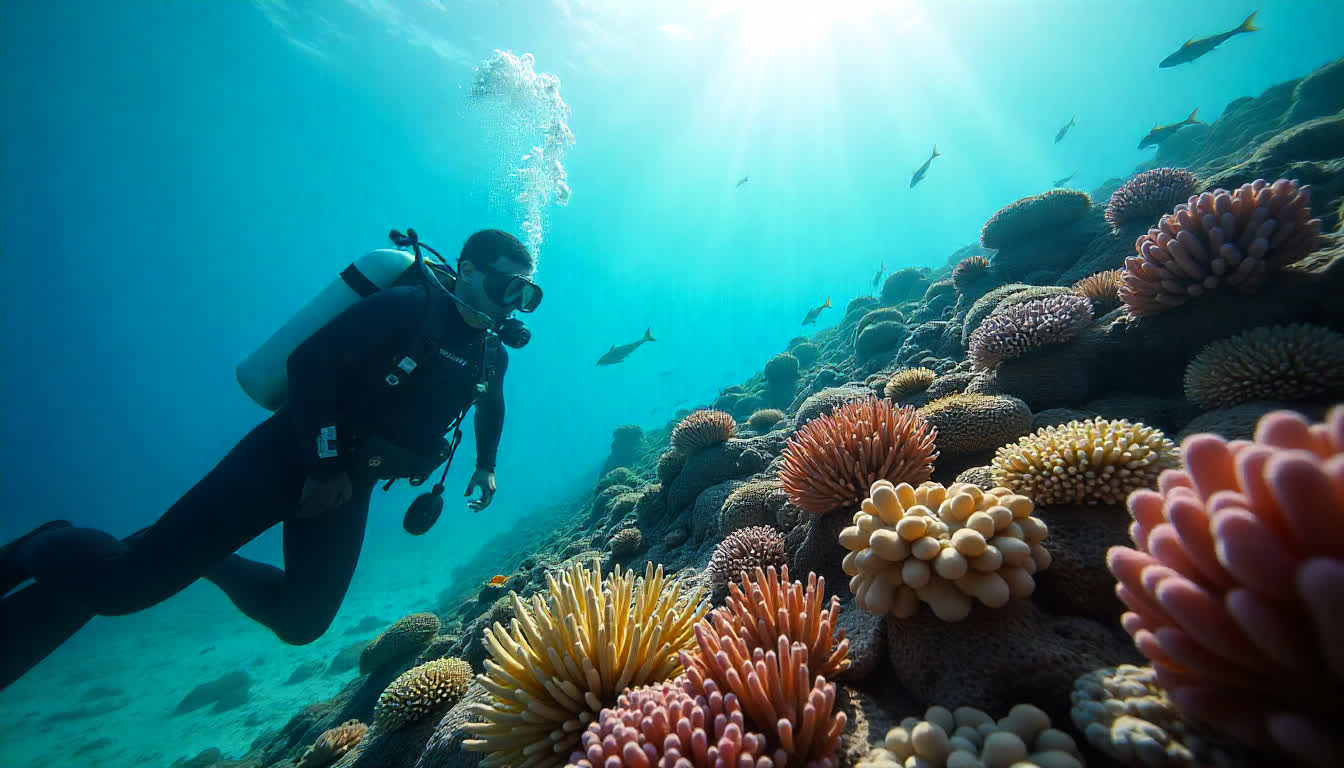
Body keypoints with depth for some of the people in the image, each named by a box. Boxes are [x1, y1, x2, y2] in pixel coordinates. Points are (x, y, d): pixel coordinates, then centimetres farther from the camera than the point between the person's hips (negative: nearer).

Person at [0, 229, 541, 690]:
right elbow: (309, 359, -21)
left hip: (350, 484, 6)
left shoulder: (491, 356, 6)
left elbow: (491, 406, 27)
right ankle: (47, 551, 27)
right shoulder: (409, 307, -16)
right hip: (291, 456, -6)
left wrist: (485, 466, 20)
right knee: (122, 582, -7)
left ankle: (211, 563, 30)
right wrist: (324, 463, -21)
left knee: (301, 622, 6)